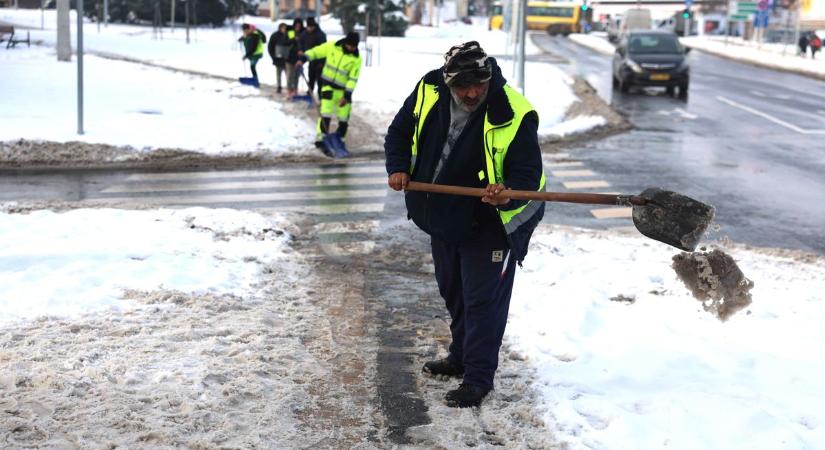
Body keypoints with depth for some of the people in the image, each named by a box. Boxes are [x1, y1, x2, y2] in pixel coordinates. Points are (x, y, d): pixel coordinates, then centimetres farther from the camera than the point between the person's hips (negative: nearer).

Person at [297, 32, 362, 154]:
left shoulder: (357, 59, -13)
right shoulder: (332, 46, -11)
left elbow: (353, 78, -14)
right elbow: (316, 51, -2)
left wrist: (347, 95, -19)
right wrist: (304, 58, -16)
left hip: (343, 89, 1)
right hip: (328, 85, -1)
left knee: (344, 117, 6)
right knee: (326, 113, -12)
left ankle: (338, 140, 22)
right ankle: (321, 139, -7)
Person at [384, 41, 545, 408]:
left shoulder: (515, 115, -26)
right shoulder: (429, 91, -11)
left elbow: (528, 174, -22)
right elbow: (399, 133, 5)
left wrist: (507, 193, -42)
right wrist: (398, 168, -11)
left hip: (490, 223, -6)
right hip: (443, 215, 7)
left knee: (483, 299, -4)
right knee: (453, 291, 22)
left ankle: (478, 377, 8)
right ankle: (461, 357, 40)